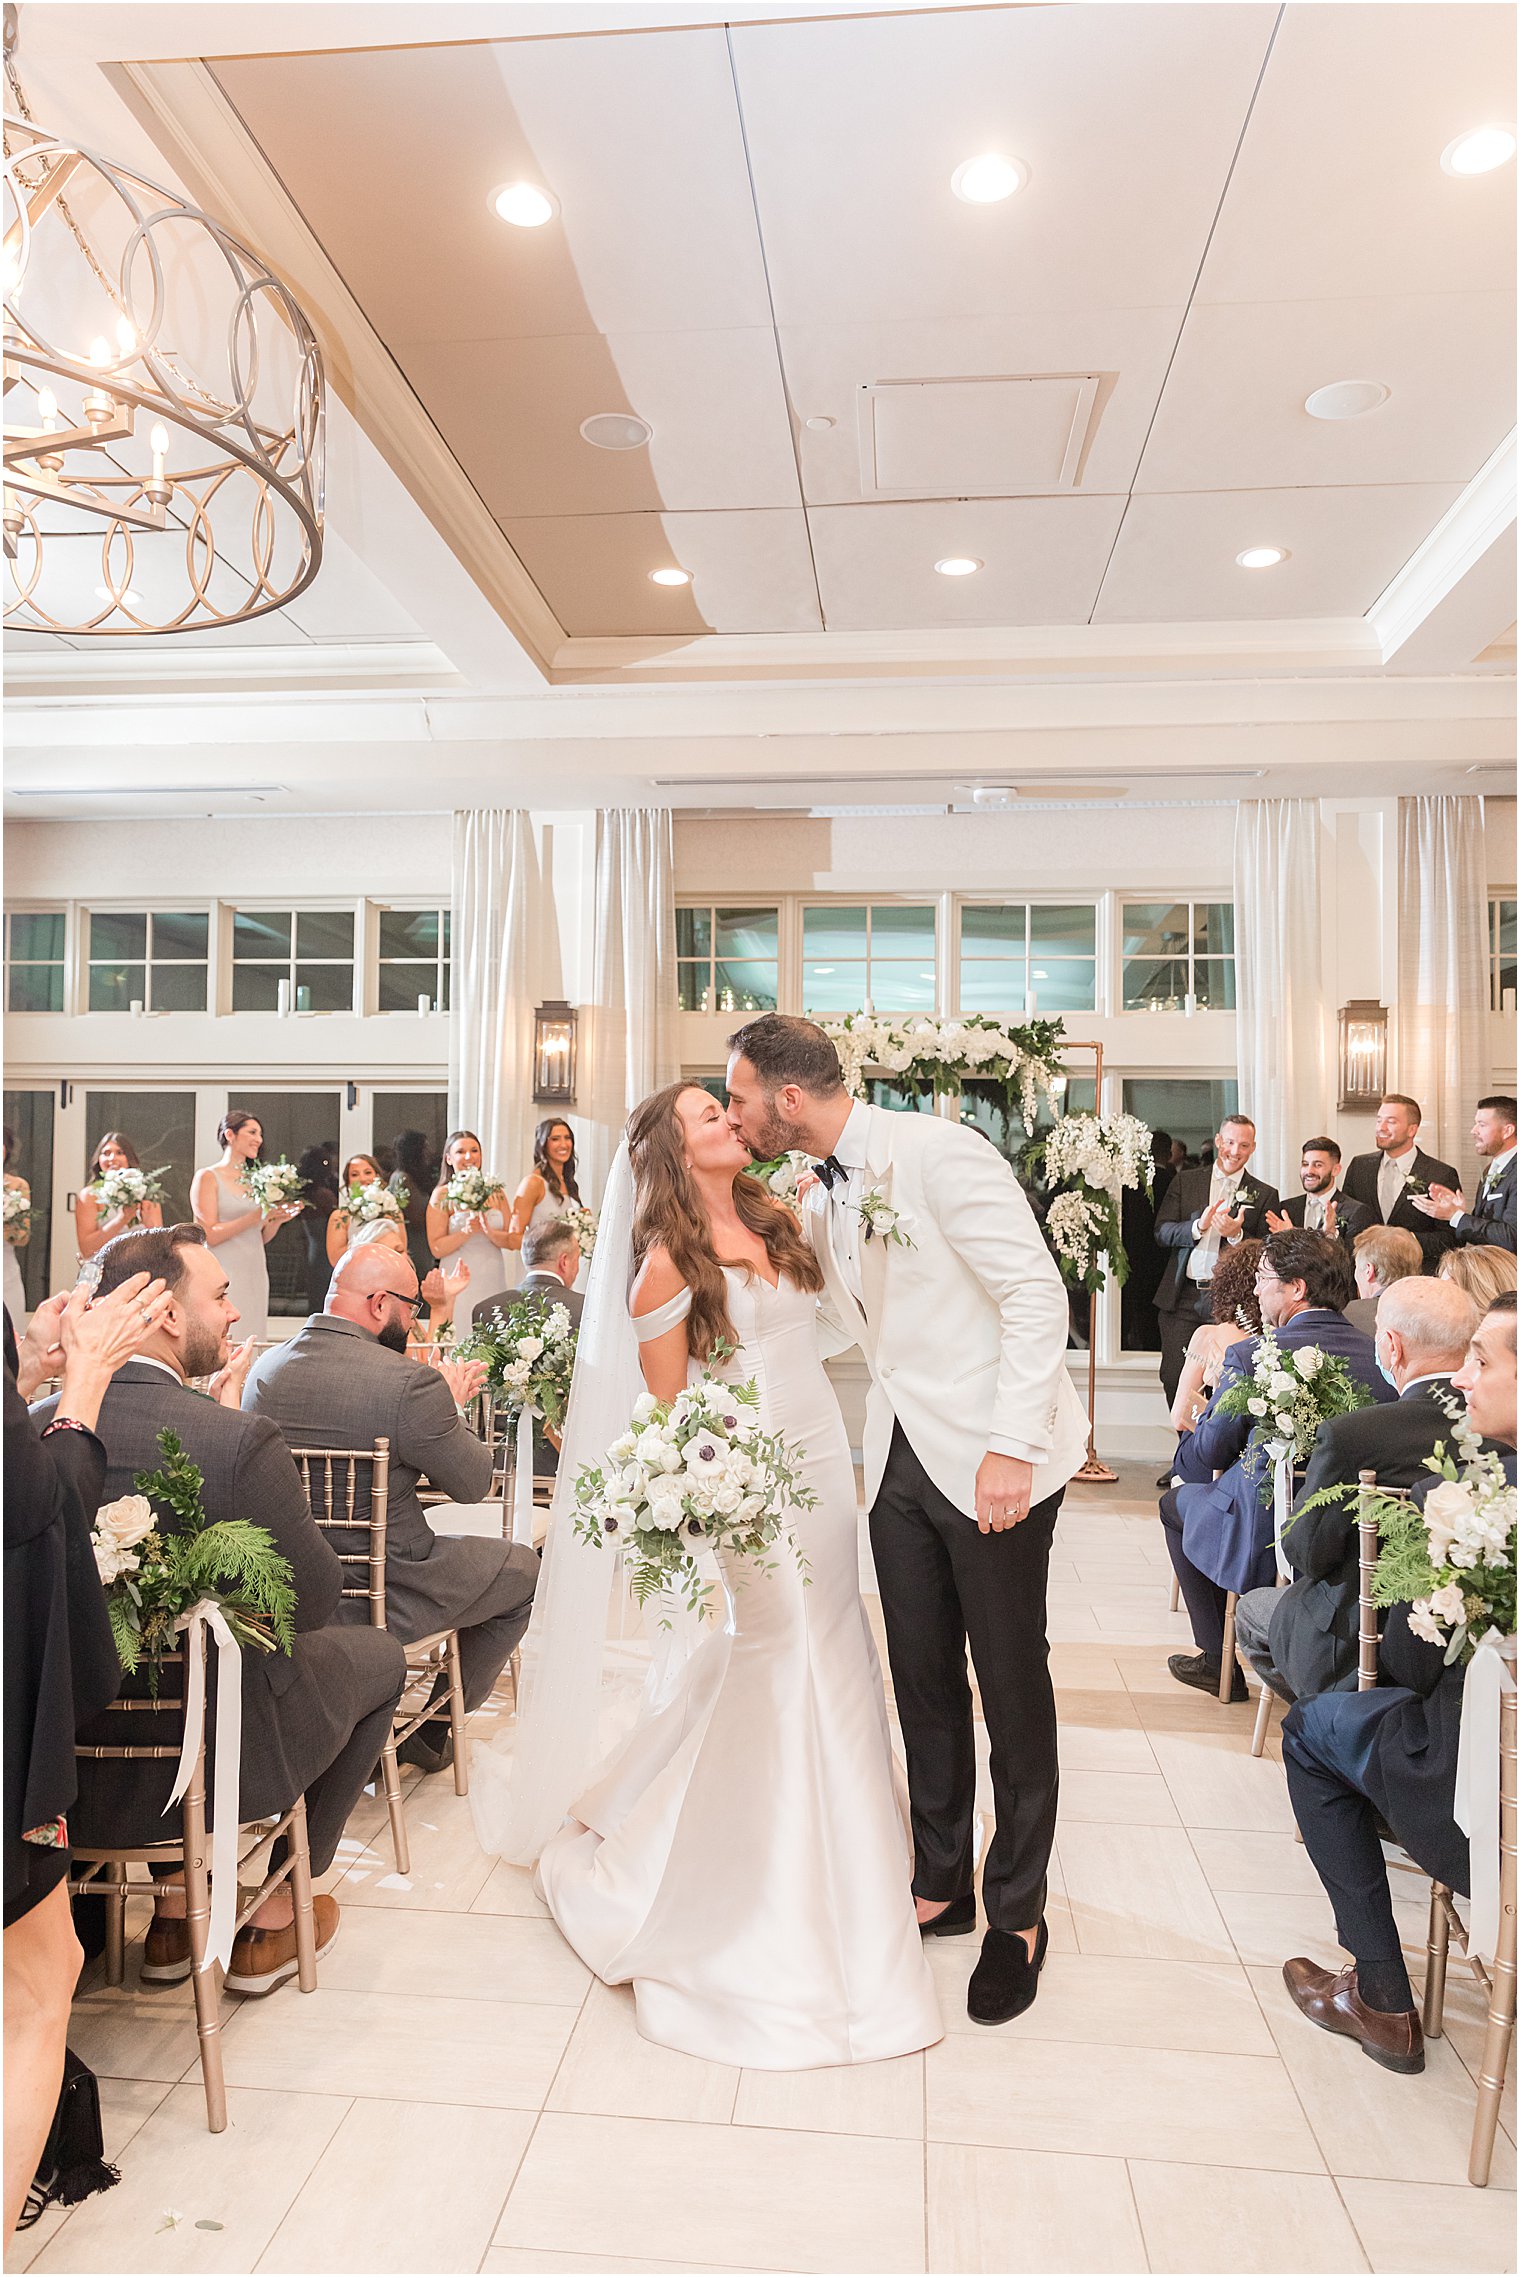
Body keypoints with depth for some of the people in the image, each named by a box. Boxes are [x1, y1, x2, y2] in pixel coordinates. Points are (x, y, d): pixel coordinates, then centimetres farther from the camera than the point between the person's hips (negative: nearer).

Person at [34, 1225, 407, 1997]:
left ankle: (173, 1913, 36)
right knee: (378, 1656, 20)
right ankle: (271, 1922, 29)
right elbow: (316, 1602, -16)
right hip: (212, 1766, -6)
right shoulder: (239, 1442, -28)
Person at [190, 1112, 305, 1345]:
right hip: (223, 1276, -6)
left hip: (255, 1274, 6)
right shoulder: (207, 1177, -2)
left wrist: (278, 1220, -2)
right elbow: (209, 1235, -12)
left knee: (253, 1342, 4)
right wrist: (257, 1216, -18)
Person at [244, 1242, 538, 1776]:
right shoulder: (411, 1383, -24)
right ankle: (430, 1727, 25)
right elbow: (472, 1484, -12)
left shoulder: (264, 1368, -3)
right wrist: (451, 1406, 3)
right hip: (386, 1602, -7)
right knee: (524, 1568, 17)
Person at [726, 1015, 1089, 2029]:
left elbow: (1036, 1293, -19)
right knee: (923, 1681, 15)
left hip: (992, 1459, -7)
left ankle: (1019, 1914, 26)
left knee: (1011, 1685, 7)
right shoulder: (821, 1202, 9)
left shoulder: (939, 1152, -16)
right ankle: (941, 1885, 34)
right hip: (901, 1460, 7)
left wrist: (1010, 1447, -23)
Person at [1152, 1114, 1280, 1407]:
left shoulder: (1265, 1195, 9)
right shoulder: (1185, 1181, 11)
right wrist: (1198, 1227, -15)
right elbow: (1162, 1232, 3)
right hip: (1183, 1297, 1)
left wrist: (1237, 1234, -15)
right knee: (1173, 1378, 0)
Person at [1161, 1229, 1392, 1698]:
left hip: (1263, 1544, -6)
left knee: (1178, 1500, 23)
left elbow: (1205, 1454, -10)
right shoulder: (1379, 1355, -3)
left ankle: (1218, 1661, 25)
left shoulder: (1251, 1356, -19)